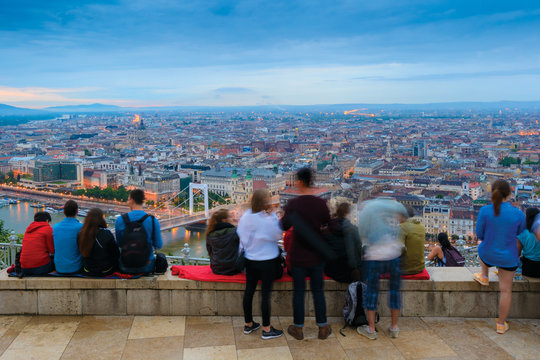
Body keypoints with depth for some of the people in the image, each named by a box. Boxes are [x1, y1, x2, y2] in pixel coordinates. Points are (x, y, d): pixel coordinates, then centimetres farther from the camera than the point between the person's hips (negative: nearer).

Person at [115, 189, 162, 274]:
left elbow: (119, 244, -1)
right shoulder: (153, 220, -13)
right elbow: (158, 245, -7)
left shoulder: (120, 220, -13)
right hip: (147, 268, 0)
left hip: (126, 268, 1)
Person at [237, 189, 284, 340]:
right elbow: (278, 235, -9)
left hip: (250, 260, 6)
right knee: (265, 293, 2)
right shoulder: (268, 219, -21)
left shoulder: (245, 217, -4)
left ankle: (248, 324, 29)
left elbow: (241, 235, 4)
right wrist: (272, 216, -11)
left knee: (249, 290, 15)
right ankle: (266, 329, 10)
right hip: (267, 261, -6)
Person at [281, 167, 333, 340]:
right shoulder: (321, 203, -7)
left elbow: (284, 225, -9)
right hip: (317, 254, 2)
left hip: (298, 254, -2)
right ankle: (323, 328, 22)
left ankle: (298, 328, 21)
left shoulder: (293, 204, -14)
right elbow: (327, 223, 5)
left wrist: (282, 216, 9)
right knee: (318, 290, 14)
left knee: (298, 291, 10)